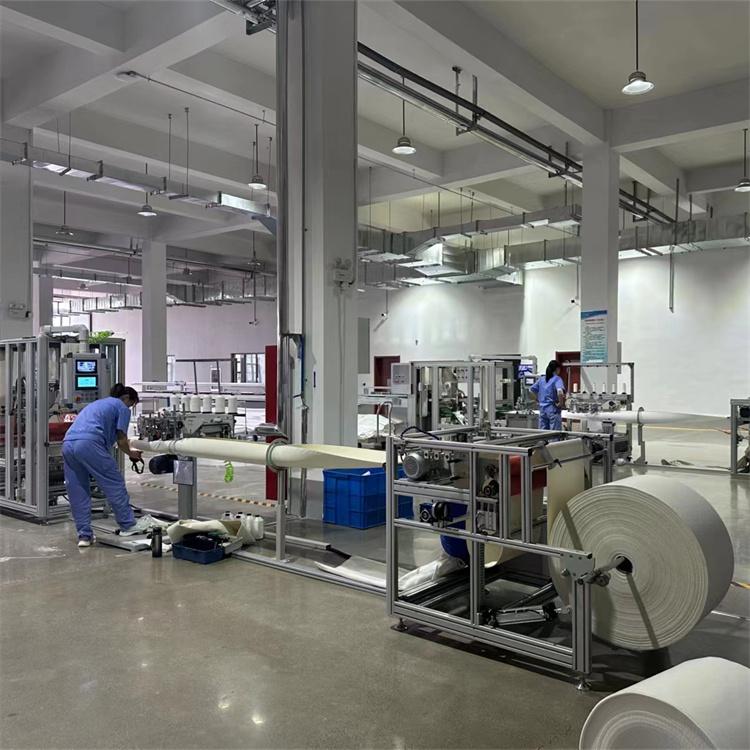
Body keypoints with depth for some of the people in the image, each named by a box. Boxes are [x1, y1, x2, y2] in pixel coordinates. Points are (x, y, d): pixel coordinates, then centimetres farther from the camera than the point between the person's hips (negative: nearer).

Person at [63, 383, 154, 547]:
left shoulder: (97, 403, 34)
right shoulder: (122, 408, 12)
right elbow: (121, 441, 7)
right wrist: (131, 454, 25)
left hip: (67, 444, 8)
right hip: (89, 444, -8)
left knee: (77, 493, 11)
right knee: (114, 484, 5)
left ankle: (84, 535, 14)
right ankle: (128, 524, 14)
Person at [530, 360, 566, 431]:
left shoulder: (541, 378, 10)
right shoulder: (557, 379, -9)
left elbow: (532, 389, 17)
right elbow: (560, 392, -28)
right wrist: (561, 403, -15)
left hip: (542, 409, 6)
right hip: (553, 409, -6)